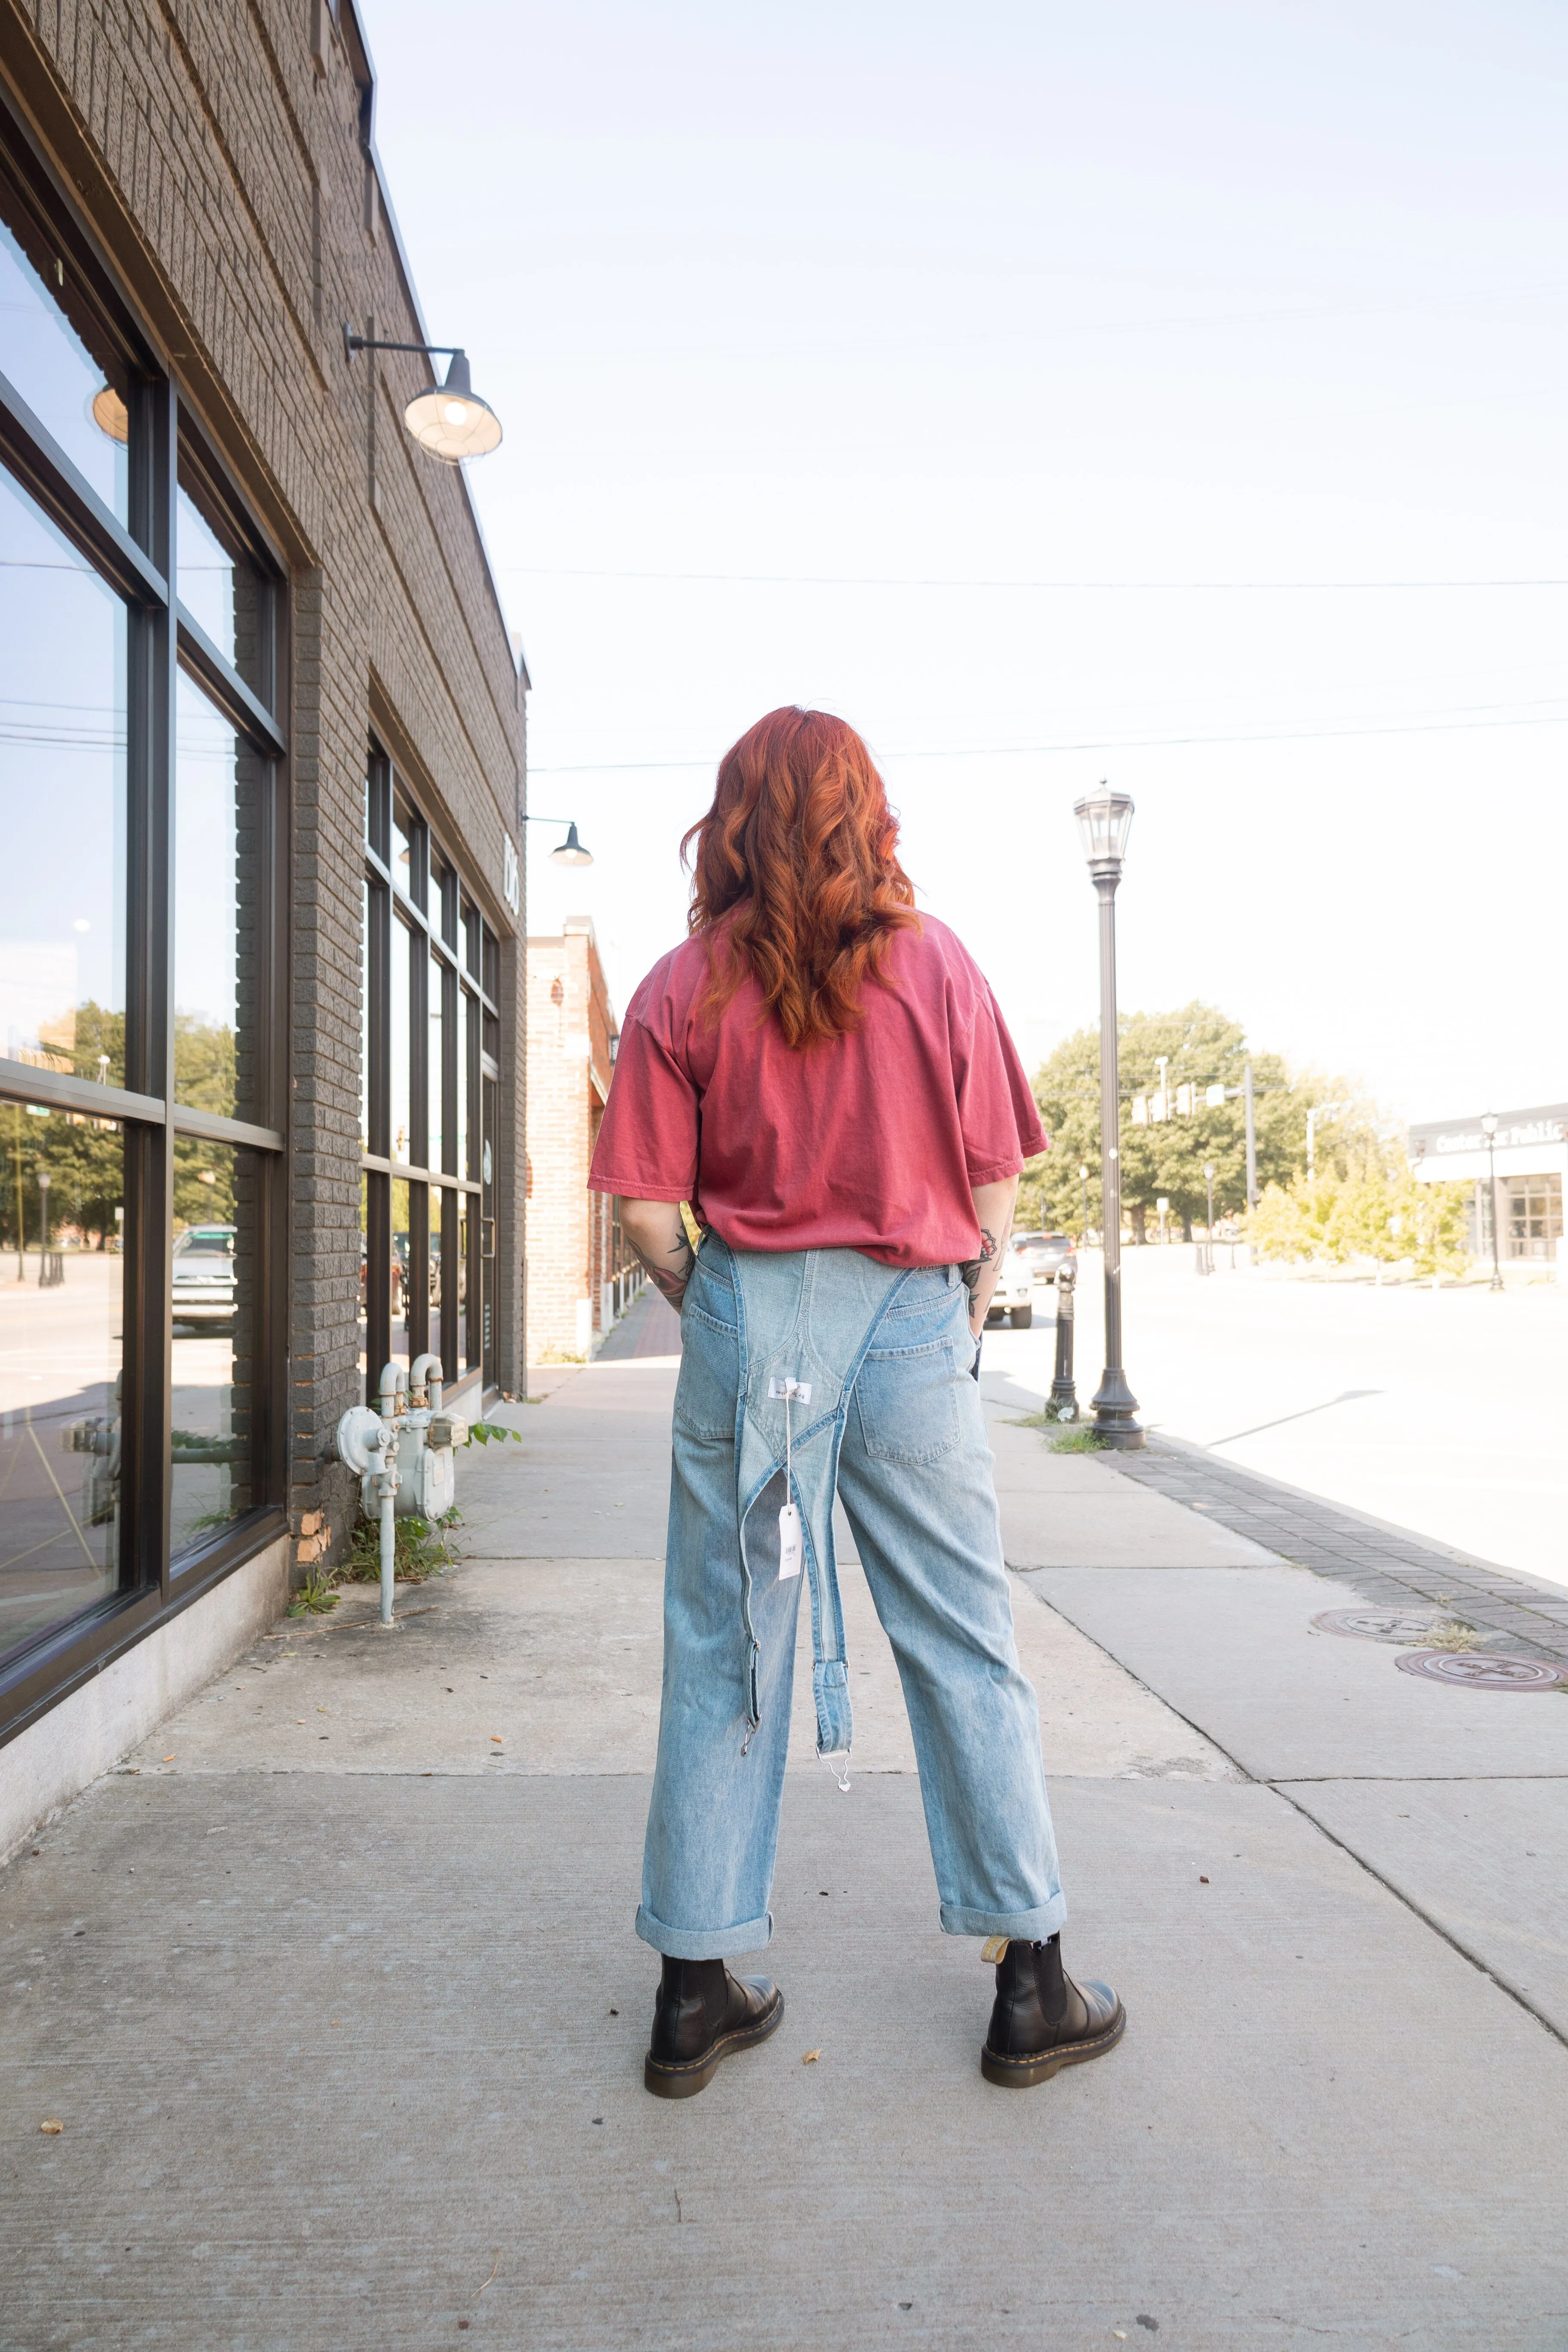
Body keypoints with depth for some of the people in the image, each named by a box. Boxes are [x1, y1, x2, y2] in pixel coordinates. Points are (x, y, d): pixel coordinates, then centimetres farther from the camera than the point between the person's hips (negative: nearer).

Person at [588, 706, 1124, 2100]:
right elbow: (996, 1178, 1)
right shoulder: (936, 964, 0)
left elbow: (649, 1210, -4)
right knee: (965, 1645, 11)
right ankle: (1031, 1979, 23)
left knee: (726, 1649, 9)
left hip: (749, 1317, 0)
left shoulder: (683, 989, -1)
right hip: (912, 1317, 0)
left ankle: (696, 1990, 20)